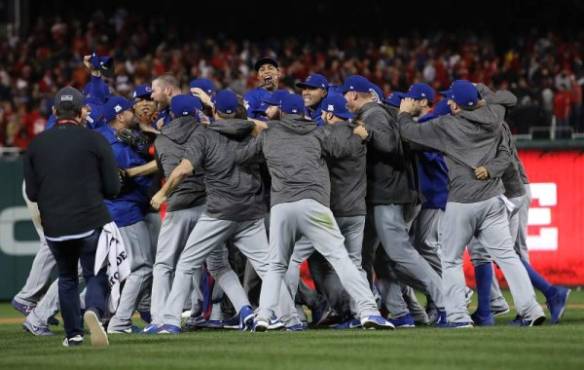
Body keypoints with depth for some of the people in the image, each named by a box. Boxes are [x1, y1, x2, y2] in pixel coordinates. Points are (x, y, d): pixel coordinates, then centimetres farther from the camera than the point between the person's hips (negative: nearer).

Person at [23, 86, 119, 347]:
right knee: (96, 275, 4)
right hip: (90, 223, -3)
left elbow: (32, 193, 5)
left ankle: (73, 334, 18)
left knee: (67, 278, 20)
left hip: (54, 226, 3)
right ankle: (94, 310, -26)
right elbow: (113, 189, -3)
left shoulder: (37, 144, 4)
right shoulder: (95, 140, -3)